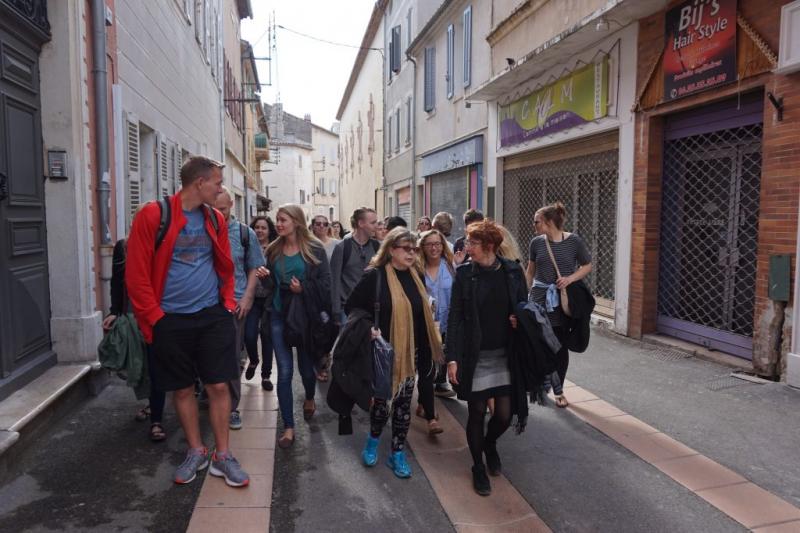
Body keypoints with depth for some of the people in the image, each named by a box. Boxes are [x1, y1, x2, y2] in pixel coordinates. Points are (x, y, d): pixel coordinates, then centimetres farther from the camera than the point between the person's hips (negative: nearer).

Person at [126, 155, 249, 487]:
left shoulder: (216, 220, 5)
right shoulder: (153, 216, -10)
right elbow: (137, 273, -9)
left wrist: (228, 303, 6)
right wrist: (153, 318, -9)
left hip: (213, 317, 3)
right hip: (171, 321, -3)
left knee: (219, 386, 3)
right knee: (182, 388, 11)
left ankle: (222, 456, 17)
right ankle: (196, 452, 28)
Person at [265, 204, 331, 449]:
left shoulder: (314, 248, -4)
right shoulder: (274, 250, 8)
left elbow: (325, 282, -6)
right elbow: (270, 280, 15)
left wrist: (303, 289, -20)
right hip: (279, 314, 2)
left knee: (306, 366, 12)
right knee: (284, 372, -2)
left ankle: (309, 398, 46)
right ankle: (288, 427, 6)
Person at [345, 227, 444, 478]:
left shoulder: (415, 277, 5)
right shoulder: (375, 275, -11)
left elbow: (421, 315, 11)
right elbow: (351, 306, -7)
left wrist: (425, 350, 8)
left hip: (408, 352, 5)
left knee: (404, 403, 8)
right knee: (382, 400, 3)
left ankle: (397, 454, 23)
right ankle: (373, 440, 32)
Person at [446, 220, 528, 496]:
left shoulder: (513, 271, -3)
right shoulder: (464, 273, -7)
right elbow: (455, 318, -7)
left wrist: (520, 319, -12)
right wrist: (452, 358, -12)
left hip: (505, 355, 2)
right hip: (474, 356, -1)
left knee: (505, 414, 5)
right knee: (477, 412, 7)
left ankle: (490, 444, 40)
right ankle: (478, 467, 30)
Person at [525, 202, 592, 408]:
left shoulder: (574, 241, -6)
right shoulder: (537, 242, 2)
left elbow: (587, 266, 4)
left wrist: (570, 278, -13)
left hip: (563, 300, -1)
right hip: (539, 299, 1)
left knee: (561, 346, 8)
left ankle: (558, 390, 23)